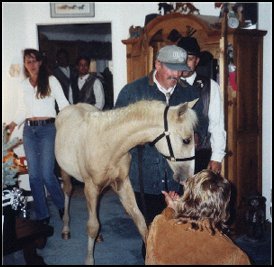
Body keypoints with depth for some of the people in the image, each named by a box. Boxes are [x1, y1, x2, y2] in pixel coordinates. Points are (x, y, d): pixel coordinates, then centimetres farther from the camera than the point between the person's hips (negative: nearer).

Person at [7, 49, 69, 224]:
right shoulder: (24, 84, 14)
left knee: (47, 174, -8)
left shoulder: (51, 80, 1)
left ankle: (62, 206, 18)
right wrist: (13, 124, 12)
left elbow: (63, 103, -2)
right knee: (34, 175, 4)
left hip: (47, 129, -4)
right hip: (29, 131, 4)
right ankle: (42, 215, 15)